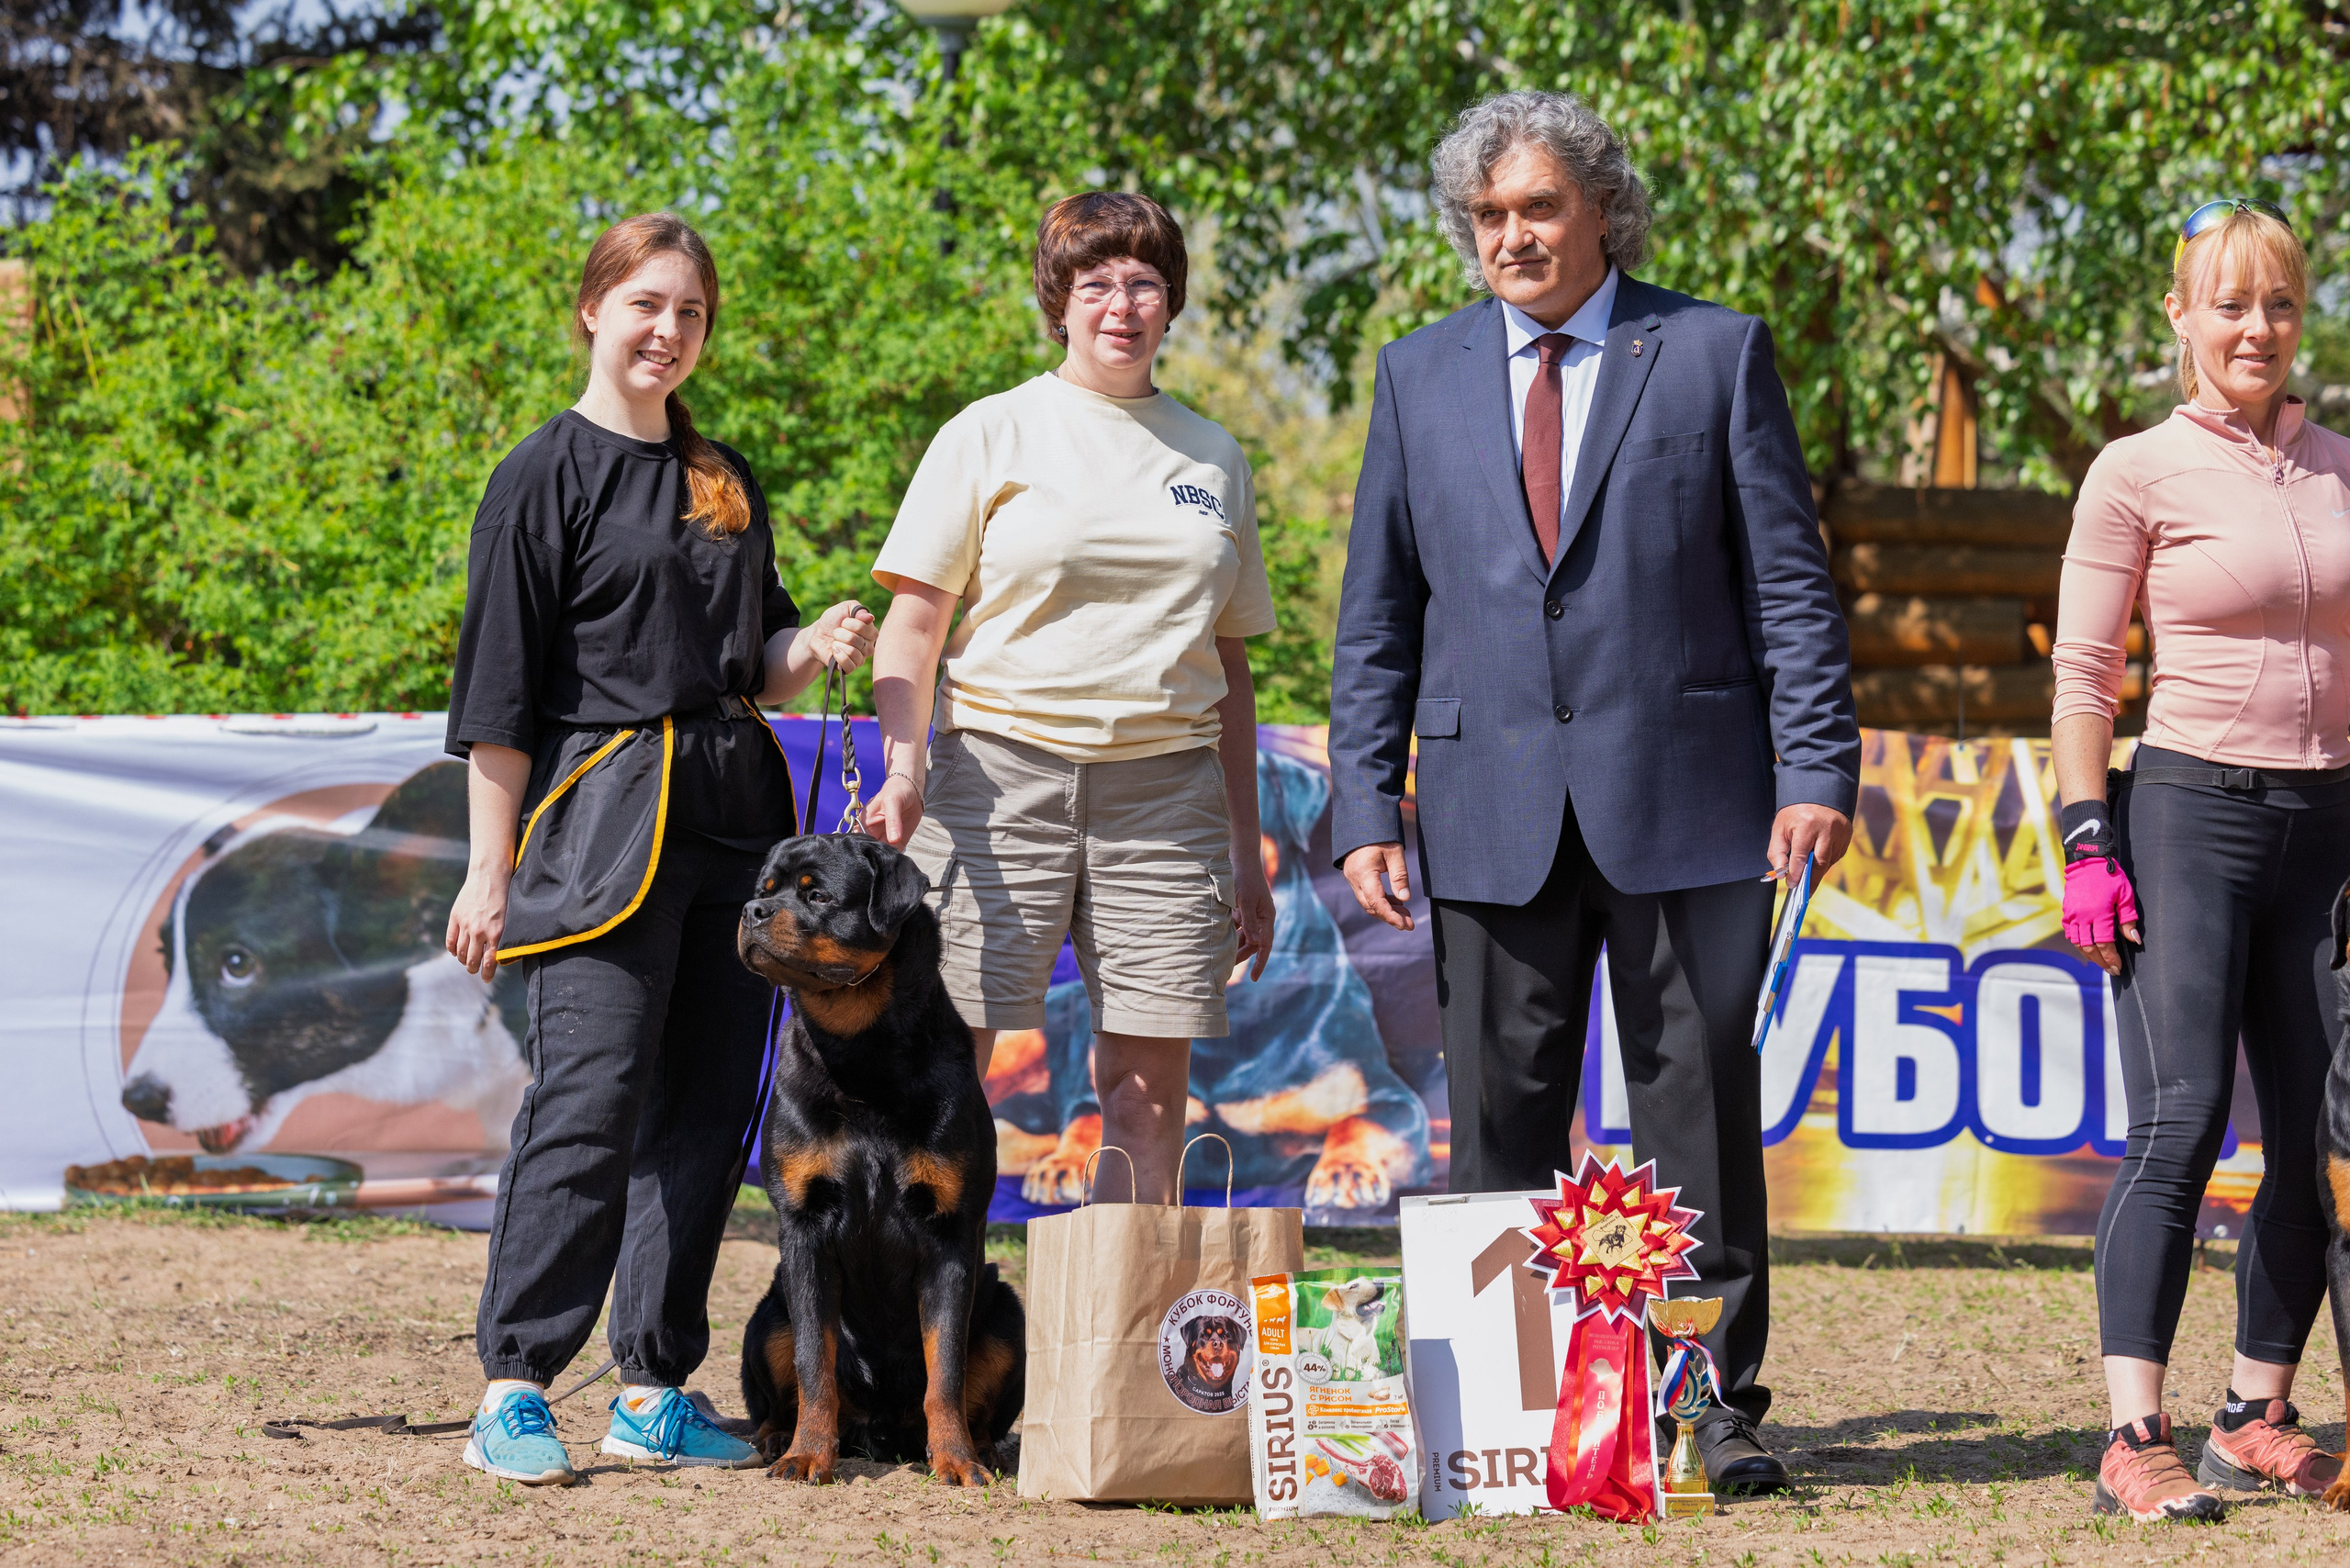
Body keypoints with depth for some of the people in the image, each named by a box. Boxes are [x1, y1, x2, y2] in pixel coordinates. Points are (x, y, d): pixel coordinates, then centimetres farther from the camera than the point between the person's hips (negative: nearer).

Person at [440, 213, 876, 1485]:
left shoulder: (725, 479, 17)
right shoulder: (549, 474, -2)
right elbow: (500, 686, -4)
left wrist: (814, 646, 0)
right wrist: (492, 867, -9)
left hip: (734, 816, 7)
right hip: (604, 816, -7)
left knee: (710, 1104, 5)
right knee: (591, 1098, -13)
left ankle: (656, 1390, 11)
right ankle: (513, 1390, -8)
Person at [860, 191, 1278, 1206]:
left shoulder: (1214, 459, 16)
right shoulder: (993, 435, 5)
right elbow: (913, 619, 0)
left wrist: (1247, 853, 17)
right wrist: (904, 765, -17)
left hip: (1166, 783, 3)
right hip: (1001, 768, -3)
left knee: (1150, 1084, -1)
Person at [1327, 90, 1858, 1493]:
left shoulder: (1717, 353, 4)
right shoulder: (1421, 376, 12)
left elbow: (1791, 583, 2)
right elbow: (1379, 614, 12)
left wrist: (1817, 769, -7)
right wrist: (1367, 804, 3)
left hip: (1683, 796, -2)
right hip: (1495, 808, 2)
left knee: (1703, 1112, 1)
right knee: (1502, 1124, 3)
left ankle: (1715, 1405, 7)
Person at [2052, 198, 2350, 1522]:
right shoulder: (2140, 474, -1)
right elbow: (2082, 673, -2)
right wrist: (2089, 842, -10)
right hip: (2192, 814, -5)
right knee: (2182, 1117, -14)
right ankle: (2136, 1438, -16)